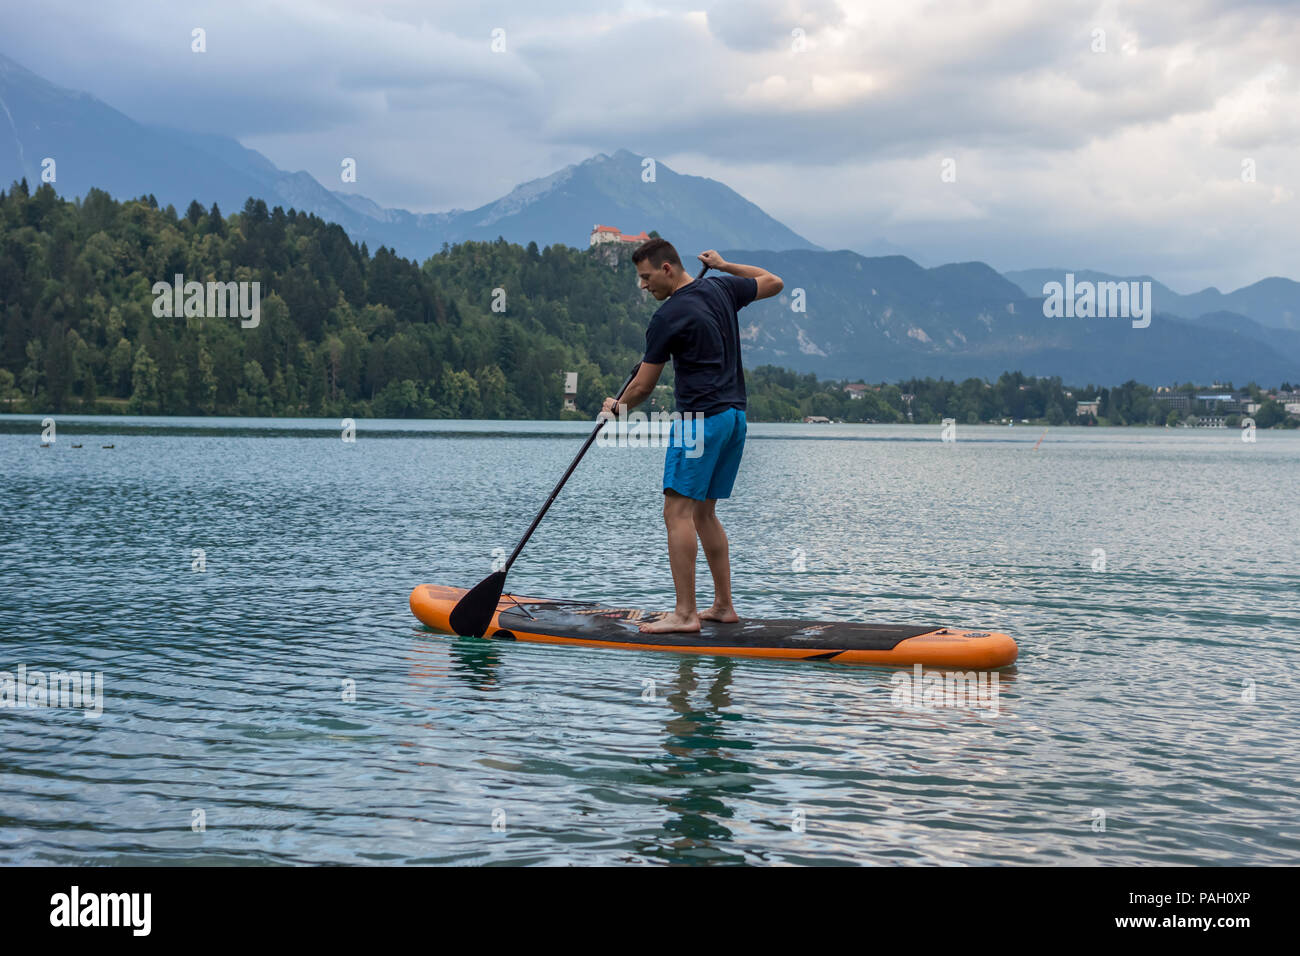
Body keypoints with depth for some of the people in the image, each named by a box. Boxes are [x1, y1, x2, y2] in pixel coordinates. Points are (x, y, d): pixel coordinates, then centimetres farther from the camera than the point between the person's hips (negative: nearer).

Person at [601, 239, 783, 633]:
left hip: (701, 418, -9)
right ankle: (723, 605, 16)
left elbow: (643, 386, -5)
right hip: (735, 415, 9)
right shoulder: (721, 288, 10)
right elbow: (773, 283, 27)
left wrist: (616, 407, 15)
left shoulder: (668, 318, -12)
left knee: (678, 511, -9)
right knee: (703, 512, 15)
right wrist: (723, 265, 34)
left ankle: (685, 613, -14)